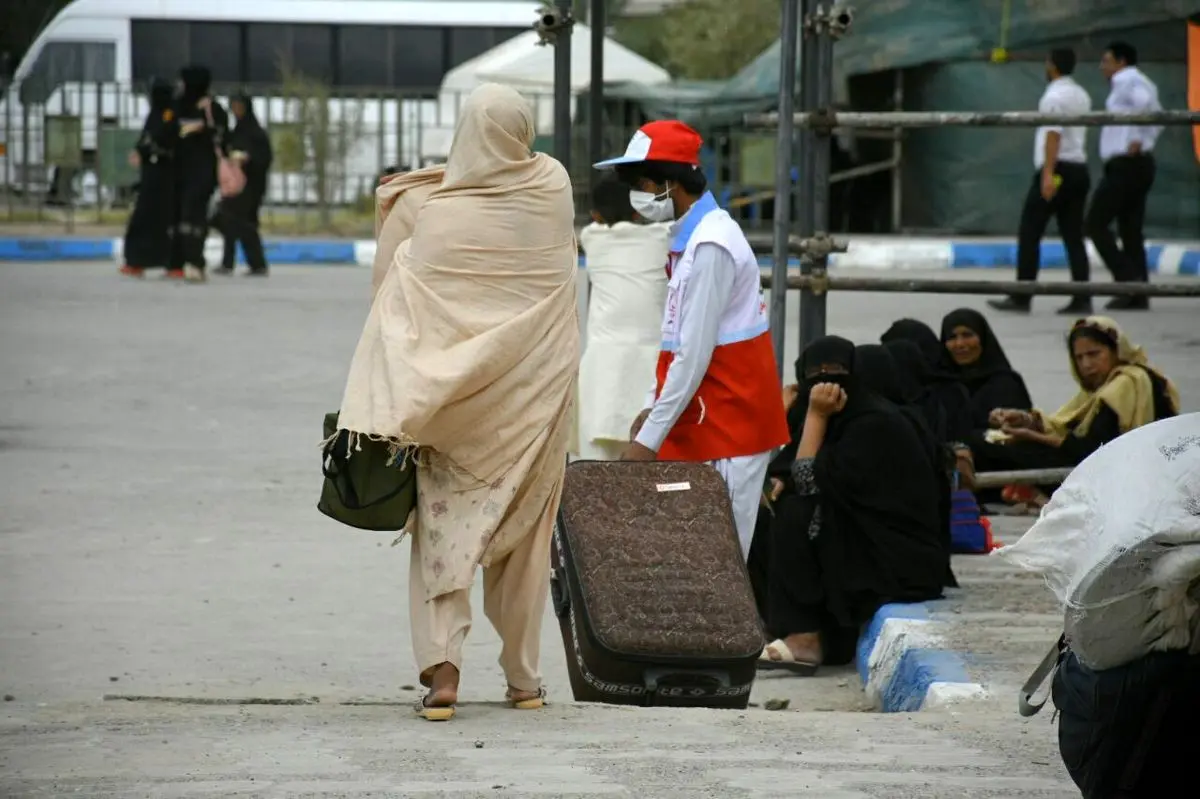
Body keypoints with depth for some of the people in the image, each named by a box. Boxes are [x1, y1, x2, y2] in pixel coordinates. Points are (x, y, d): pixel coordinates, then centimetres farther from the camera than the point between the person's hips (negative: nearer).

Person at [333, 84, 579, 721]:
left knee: (443, 532, 3)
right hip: (537, 397, 3)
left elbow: (402, 312, -11)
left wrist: (387, 413, -5)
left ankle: (441, 667, -13)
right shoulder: (553, 187, -2)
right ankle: (523, 678, 21)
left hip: (460, 406, -3)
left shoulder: (440, 215, -12)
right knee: (525, 537, 14)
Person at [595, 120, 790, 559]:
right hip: (710, 423, 10)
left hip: (727, 423, -10)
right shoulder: (692, 236, 13)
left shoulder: (709, 246, -18)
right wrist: (652, 407, 16)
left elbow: (694, 356, -20)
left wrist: (650, 438, -18)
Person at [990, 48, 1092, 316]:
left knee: (1029, 234, -3)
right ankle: (1082, 299, 0)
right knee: (1074, 237, 7)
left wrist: (1048, 174, -24)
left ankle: (1021, 298, -4)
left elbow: (1053, 135, -19)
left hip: (1058, 169, -8)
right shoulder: (1082, 96, 17)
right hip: (1079, 170, 8)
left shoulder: (1054, 96, -10)